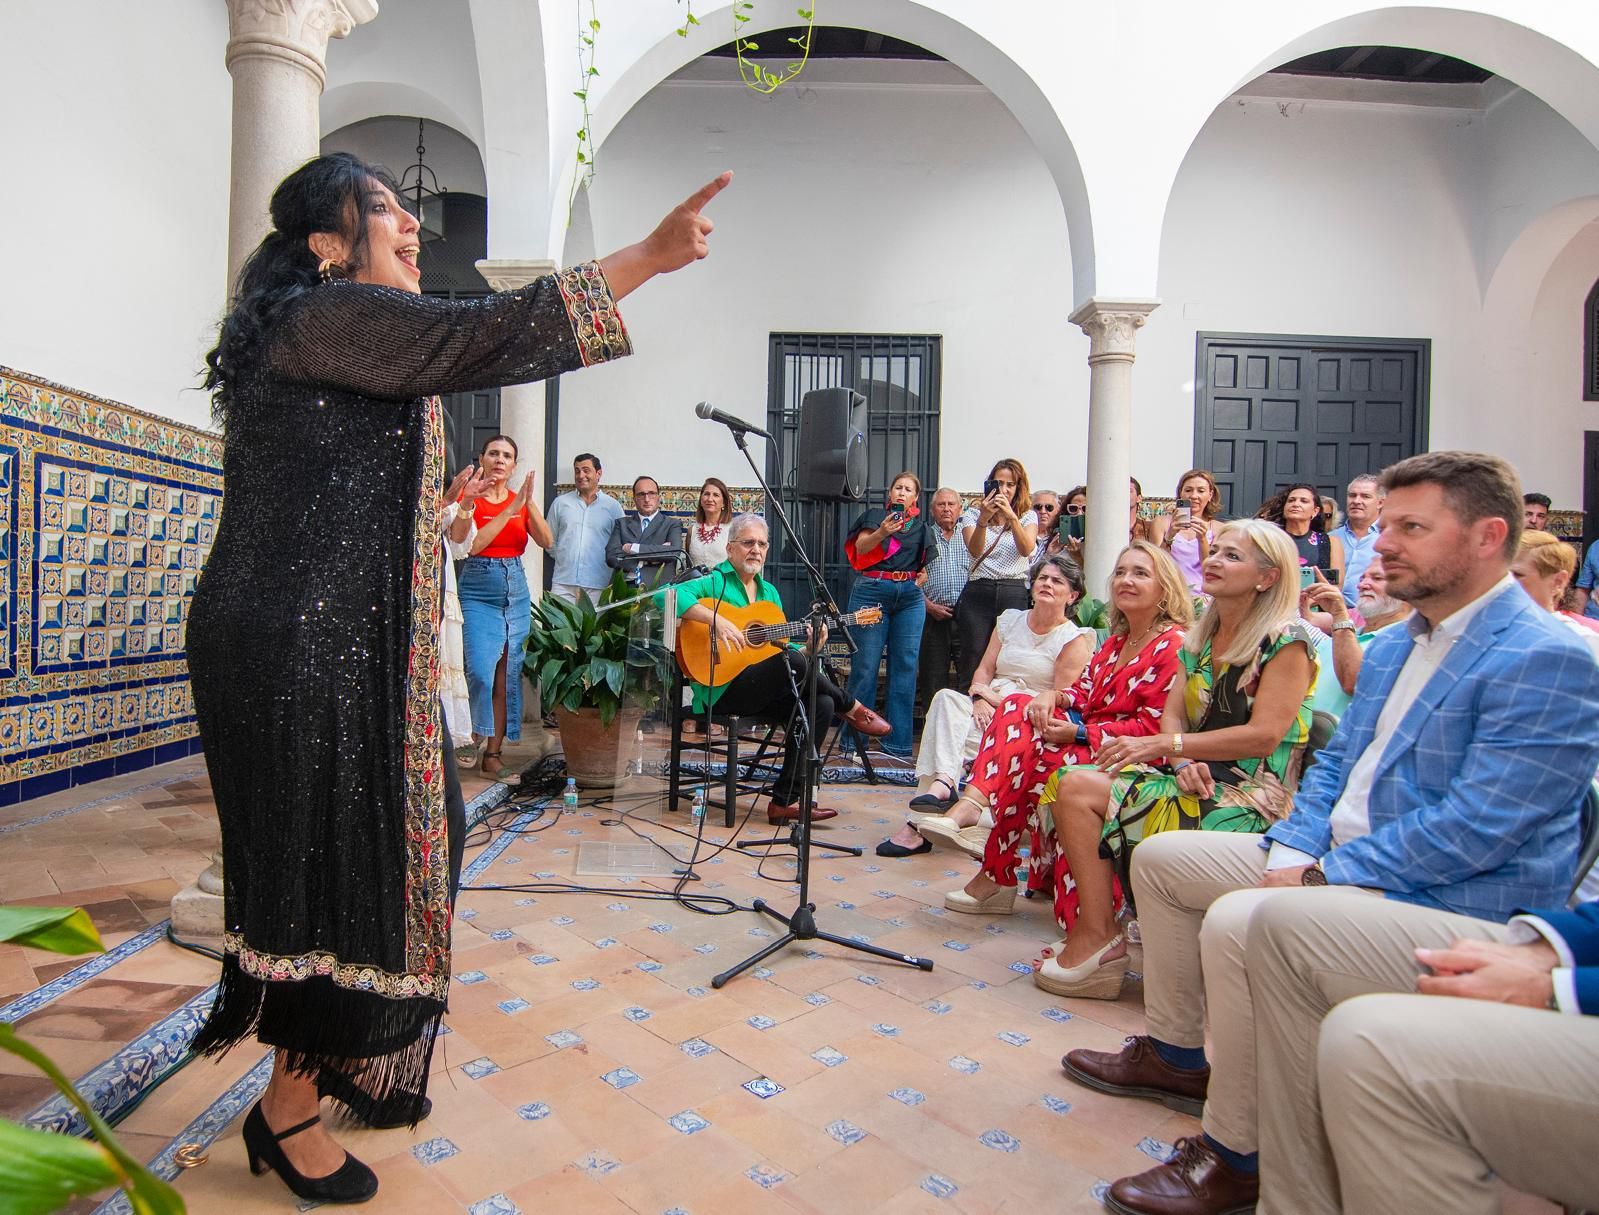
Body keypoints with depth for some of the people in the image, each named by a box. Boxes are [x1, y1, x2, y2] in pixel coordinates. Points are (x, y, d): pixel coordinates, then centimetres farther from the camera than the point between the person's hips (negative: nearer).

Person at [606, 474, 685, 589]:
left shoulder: (673, 524, 11)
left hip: (658, 588, -1)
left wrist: (633, 548, -4)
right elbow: (611, 556, 3)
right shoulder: (622, 523, 16)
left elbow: (674, 552, -8)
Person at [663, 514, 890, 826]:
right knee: (794, 664, -31)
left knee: (821, 703, -18)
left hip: (767, 691, 7)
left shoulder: (770, 592, 20)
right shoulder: (714, 583, -2)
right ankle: (852, 709, -2)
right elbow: (668, 594, -21)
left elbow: (783, 647, 21)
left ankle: (786, 800, -14)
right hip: (722, 689, -7)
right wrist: (717, 620, -28)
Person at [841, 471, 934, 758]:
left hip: (910, 597, 4)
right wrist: (882, 532, -26)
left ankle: (897, 743, 6)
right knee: (865, 667, -6)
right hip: (872, 592, -4)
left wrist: (920, 580, 5)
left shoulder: (921, 528, 18)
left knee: (905, 667, 0)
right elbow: (861, 546, -8)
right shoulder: (875, 516, 9)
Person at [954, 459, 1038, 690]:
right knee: (972, 659, -3)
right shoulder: (973, 513, 8)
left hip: (1014, 594, 1)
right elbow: (975, 550, -9)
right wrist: (983, 519, -25)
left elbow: (1026, 549, -8)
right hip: (978, 592, -1)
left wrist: (1012, 517, -21)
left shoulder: (1028, 516, 11)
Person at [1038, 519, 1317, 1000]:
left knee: (1080, 790, -21)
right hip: (1197, 780, 8)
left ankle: (1098, 937, -12)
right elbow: (1172, 714, 9)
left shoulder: (1287, 640, -8)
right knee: (1071, 781, -13)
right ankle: (1094, 933, -12)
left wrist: (1163, 746, -19)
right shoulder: (1201, 637, 16)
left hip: (1249, 799, -8)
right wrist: (1184, 761, -14)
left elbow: (1264, 736, -16)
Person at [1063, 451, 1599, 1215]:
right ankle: (1175, 1053, 23)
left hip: (1456, 898, -9)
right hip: (1334, 858, 10)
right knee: (1159, 858, 10)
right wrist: (1291, 852, -2)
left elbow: (1476, 829, -24)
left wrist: (1319, 879, -21)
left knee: (1238, 920, -32)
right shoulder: (1393, 645, 12)